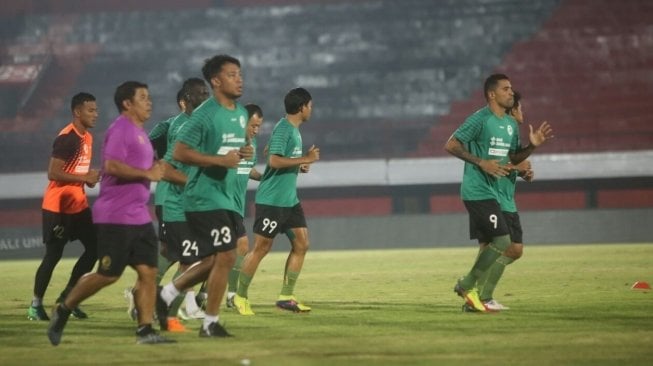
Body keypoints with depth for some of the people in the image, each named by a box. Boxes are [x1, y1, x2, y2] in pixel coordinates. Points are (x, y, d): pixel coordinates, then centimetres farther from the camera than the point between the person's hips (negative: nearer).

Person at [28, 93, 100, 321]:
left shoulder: (87, 137, 12)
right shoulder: (66, 139, -18)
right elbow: (53, 173, -24)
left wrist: (91, 178, 3)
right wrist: (85, 177, -21)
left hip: (78, 205, 9)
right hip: (58, 207, -9)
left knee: (94, 248, 4)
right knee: (53, 255, -4)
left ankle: (67, 297, 14)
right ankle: (36, 304, 8)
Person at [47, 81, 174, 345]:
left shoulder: (139, 132, 19)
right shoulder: (120, 129, -12)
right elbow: (112, 165, -25)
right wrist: (147, 174, -19)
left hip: (139, 217, 9)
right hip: (116, 217, -9)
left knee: (148, 271, 0)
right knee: (109, 274, -6)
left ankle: (145, 331, 0)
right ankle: (63, 311, 10)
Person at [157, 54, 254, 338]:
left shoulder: (241, 114, 13)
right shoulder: (205, 114, -14)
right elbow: (179, 152, -18)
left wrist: (243, 153, 4)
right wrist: (220, 160, -24)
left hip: (226, 197, 9)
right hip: (205, 197, -9)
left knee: (214, 260, 12)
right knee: (225, 257, -11)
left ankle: (166, 294, 29)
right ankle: (210, 323, -1)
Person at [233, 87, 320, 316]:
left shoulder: (294, 130, 14)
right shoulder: (282, 129, -16)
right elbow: (274, 160, -26)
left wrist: (301, 164, 10)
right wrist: (305, 160, -21)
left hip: (290, 200, 9)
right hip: (271, 200, -9)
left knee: (301, 244, 3)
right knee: (261, 247, -3)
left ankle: (286, 297, 8)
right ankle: (240, 296, 8)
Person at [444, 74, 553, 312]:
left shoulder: (510, 124, 14)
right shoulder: (480, 119, -12)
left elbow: (512, 158, 21)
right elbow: (451, 145, -14)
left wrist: (532, 146, 4)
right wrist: (481, 163, -20)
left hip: (490, 192, 9)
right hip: (478, 191, -9)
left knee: (489, 245, 9)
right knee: (502, 241, -13)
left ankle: (468, 289, 15)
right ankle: (466, 285, -4)